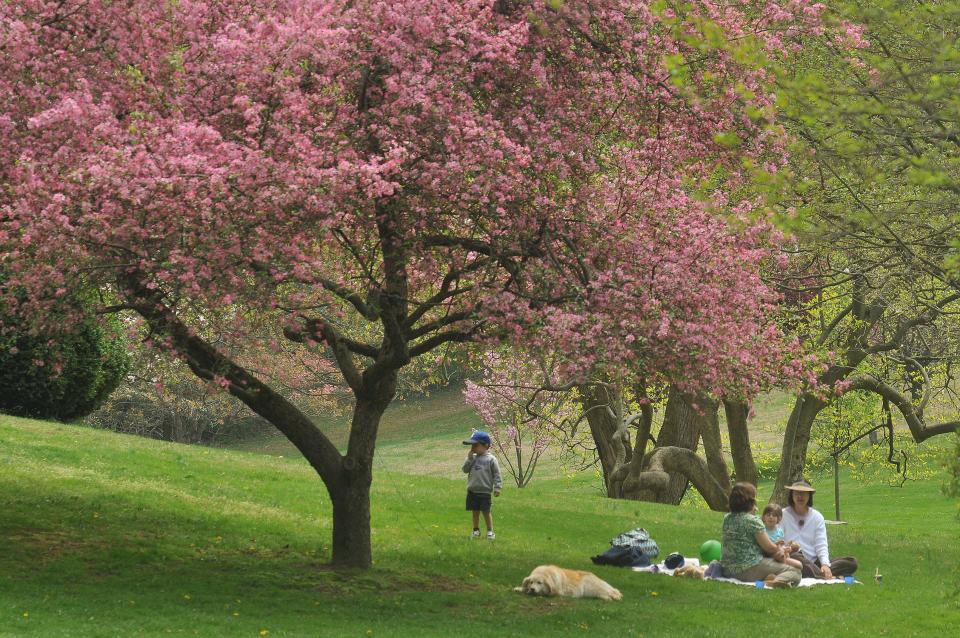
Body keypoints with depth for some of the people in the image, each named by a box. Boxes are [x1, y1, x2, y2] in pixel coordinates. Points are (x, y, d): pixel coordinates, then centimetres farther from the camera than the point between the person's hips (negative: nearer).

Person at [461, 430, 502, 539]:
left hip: (485, 491, -5)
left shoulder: (491, 459, -8)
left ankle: (490, 531, 14)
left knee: (486, 512, 2)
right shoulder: (473, 458, 6)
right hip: (472, 491, 5)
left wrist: (497, 488, -11)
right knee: (475, 511, 13)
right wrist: (469, 459, -9)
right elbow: (465, 469, 1)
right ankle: (476, 530, 25)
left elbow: (496, 475, -7)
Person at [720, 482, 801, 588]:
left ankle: (769, 577, -7)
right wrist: (780, 551, 12)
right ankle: (774, 581, -30)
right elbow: (769, 547, -7)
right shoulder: (753, 520, -13)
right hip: (750, 570, -8)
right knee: (795, 572, -2)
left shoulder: (727, 519, 9)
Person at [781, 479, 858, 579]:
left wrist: (825, 565, -15)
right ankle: (831, 577, -43)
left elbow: (821, 545, 5)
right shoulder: (783, 515, 4)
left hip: (814, 564, 4)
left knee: (851, 562, -15)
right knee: (795, 556, -40)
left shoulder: (817, 517, 13)